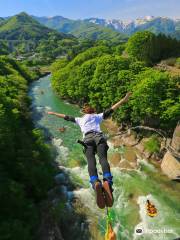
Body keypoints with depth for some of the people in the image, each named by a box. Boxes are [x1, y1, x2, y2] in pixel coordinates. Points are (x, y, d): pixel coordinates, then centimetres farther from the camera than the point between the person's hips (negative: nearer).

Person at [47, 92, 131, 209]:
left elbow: (67, 117, 42)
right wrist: (123, 101, 31)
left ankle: (96, 183, -51)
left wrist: (54, 113, 55)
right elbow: (110, 110, 28)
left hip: (87, 139, 0)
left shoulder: (80, 119, 34)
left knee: (91, 161, -22)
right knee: (103, 159, -21)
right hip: (99, 137, 1)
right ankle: (107, 182, -50)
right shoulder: (98, 116, 33)